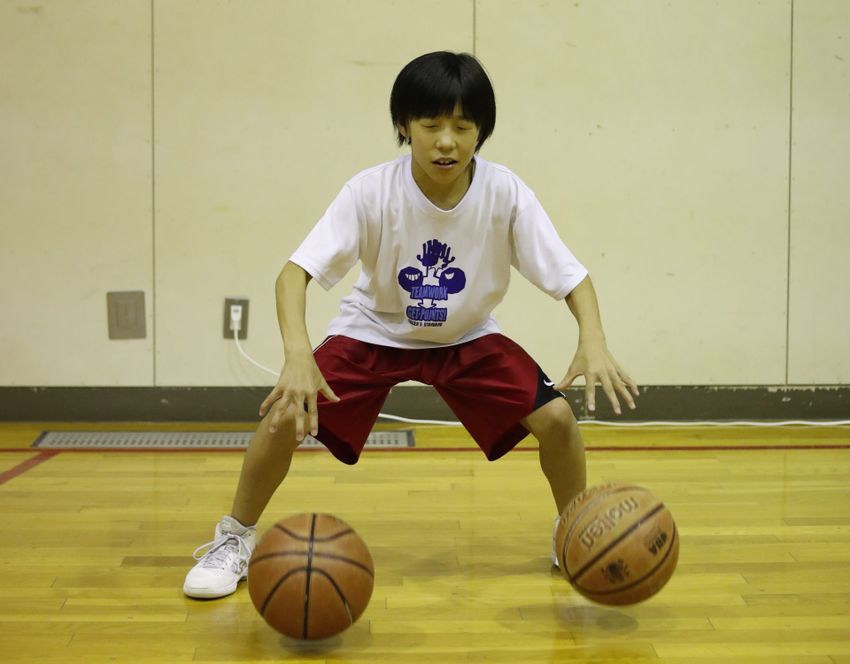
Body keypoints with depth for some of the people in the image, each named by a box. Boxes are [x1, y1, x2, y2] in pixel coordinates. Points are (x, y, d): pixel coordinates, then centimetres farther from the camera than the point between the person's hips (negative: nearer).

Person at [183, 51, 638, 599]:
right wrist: (298, 356, -51)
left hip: (468, 336, 1)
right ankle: (236, 539, 7)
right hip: (375, 328, -1)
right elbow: (296, 272, -33)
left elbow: (571, 277, -19)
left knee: (556, 416, -17)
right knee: (286, 415, -20)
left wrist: (594, 343, -39)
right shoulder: (371, 192, -28)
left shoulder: (506, 194, -24)